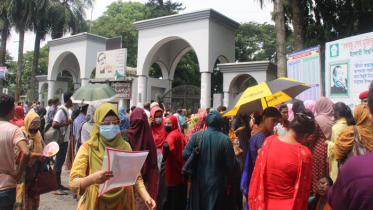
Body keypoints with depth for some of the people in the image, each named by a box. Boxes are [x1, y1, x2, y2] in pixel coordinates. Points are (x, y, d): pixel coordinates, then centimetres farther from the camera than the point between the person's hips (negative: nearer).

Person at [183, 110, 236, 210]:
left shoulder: (196, 136, -13)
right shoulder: (225, 139, -17)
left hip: (198, 182, 2)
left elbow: (185, 155, -10)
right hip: (217, 183, -1)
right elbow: (230, 164, -14)